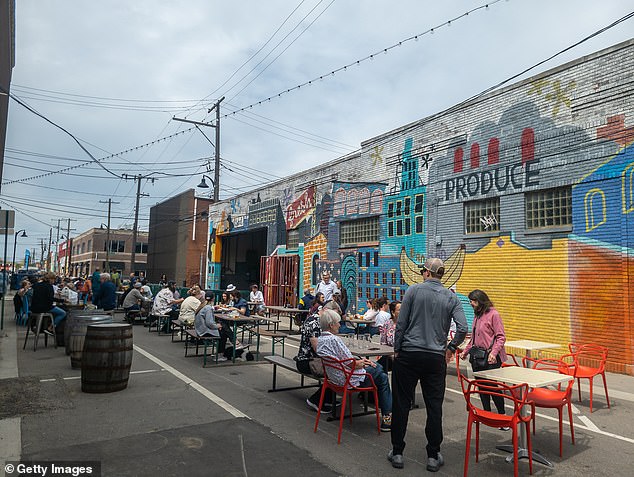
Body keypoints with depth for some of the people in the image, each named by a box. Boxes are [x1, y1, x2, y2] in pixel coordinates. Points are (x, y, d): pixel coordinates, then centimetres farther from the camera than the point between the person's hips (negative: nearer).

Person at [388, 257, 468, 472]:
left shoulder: (413, 290, -3)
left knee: (401, 404, 8)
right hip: (436, 358, 2)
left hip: (408, 355, -2)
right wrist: (451, 348, 10)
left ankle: (397, 452, 17)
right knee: (434, 406, 11)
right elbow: (463, 328, -6)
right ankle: (433, 456, 19)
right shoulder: (451, 297, 3)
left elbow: (401, 323, -5)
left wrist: (397, 349, 4)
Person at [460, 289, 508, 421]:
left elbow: (501, 337, -13)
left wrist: (493, 352, -23)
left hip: (490, 357, -7)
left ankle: (502, 415, 11)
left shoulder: (493, 314, -10)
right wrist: (466, 351, 17)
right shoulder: (477, 315, 13)